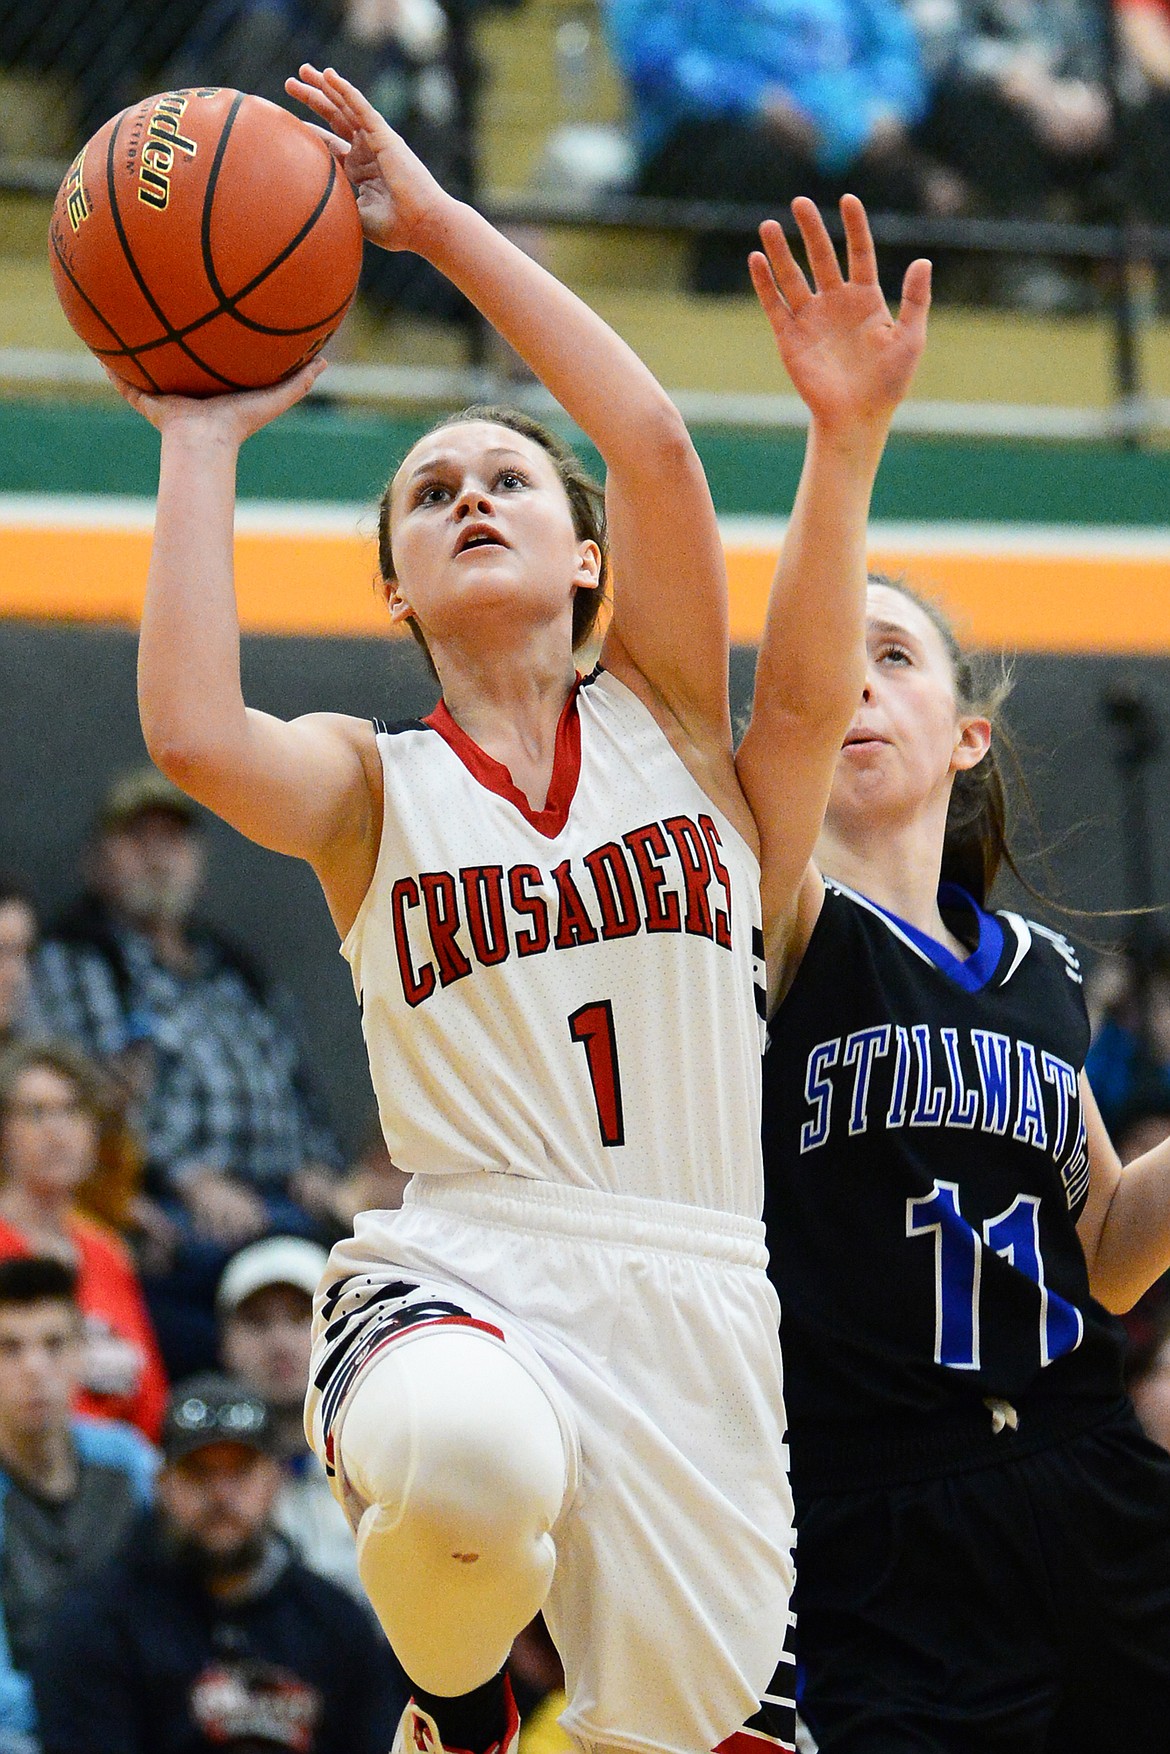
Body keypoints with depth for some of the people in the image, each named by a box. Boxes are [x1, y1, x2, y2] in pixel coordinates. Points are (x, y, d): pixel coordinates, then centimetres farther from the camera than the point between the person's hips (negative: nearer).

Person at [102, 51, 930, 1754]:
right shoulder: (374, 784, 9)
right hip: (458, 1281, -2)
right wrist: (204, 438, -5)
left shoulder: (666, 717, 13)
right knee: (467, 1458, -37)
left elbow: (653, 439, -4)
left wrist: (435, 216, 0)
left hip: (692, 1306, 2)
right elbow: (193, 734, -15)